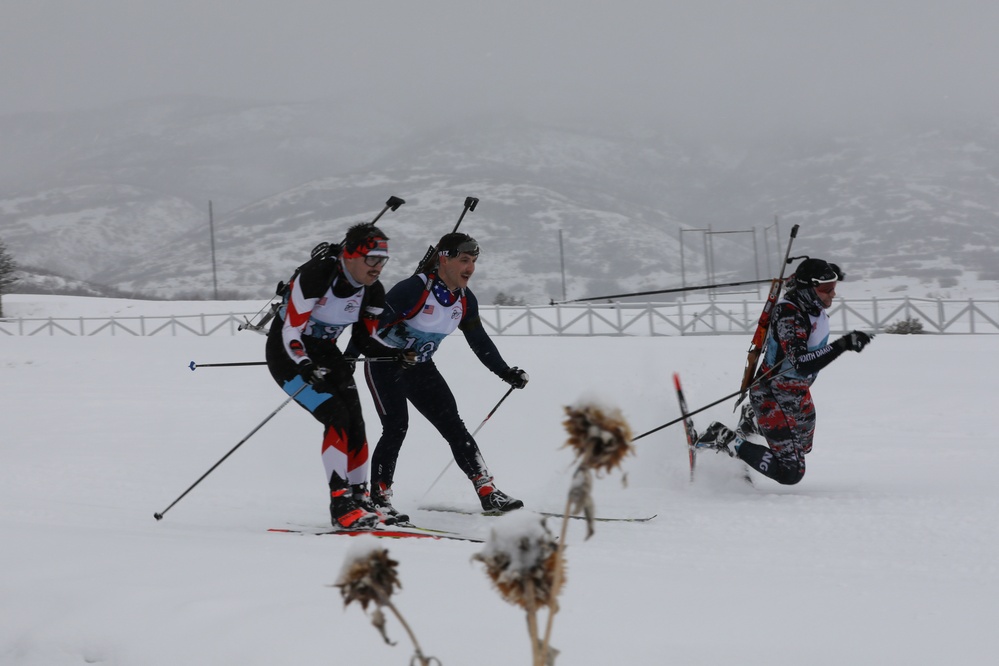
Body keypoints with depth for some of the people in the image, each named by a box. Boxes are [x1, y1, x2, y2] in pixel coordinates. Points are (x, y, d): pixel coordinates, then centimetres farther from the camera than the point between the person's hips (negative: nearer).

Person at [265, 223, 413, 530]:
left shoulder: (372, 291, -7)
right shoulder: (315, 276, -28)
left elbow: (364, 339, 3)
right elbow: (291, 332, -27)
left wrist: (396, 355, -14)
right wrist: (307, 369, -41)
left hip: (325, 353, 7)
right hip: (288, 354, -7)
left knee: (355, 425, -5)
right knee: (337, 417, -20)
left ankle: (359, 498, 9)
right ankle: (340, 504, -18)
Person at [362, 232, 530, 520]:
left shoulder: (465, 300, -2)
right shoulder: (415, 288, -24)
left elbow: (480, 342, 11)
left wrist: (505, 372, 5)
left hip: (420, 369, 6)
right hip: (384, 365, -6)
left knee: (453, 426, -1)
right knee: (396, 427, -18)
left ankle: (488, 493, -1)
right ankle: (377, 498, -8)